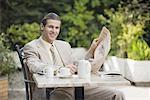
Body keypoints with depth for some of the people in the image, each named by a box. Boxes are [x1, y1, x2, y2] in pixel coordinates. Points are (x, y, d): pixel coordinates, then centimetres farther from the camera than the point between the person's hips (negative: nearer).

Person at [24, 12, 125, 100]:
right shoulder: (31, 47, 5)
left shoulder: (65, 45, 25)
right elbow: (34, 67, -15)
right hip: (49, 92, -5)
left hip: (74, 87, 5)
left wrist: (91, 51, 18)